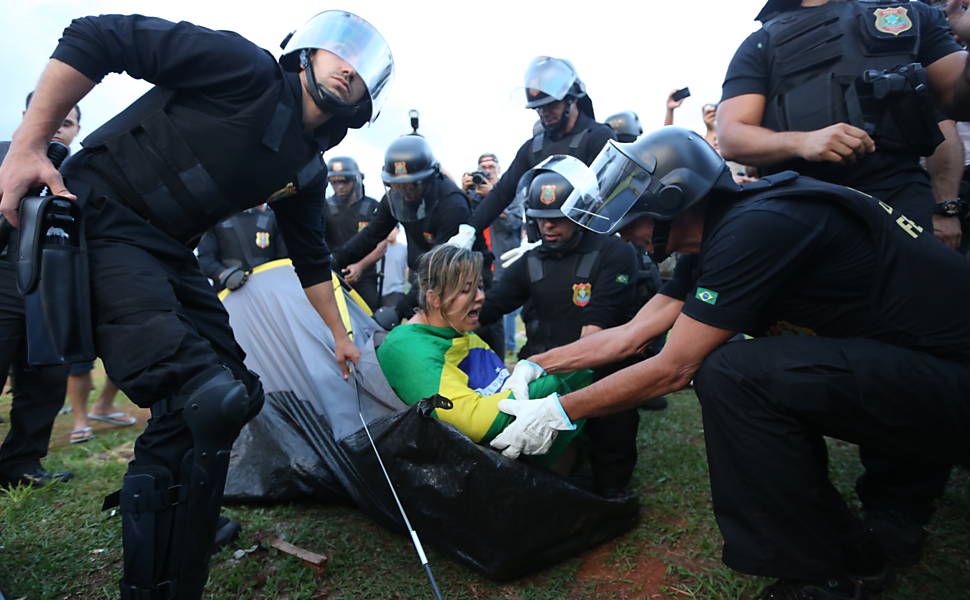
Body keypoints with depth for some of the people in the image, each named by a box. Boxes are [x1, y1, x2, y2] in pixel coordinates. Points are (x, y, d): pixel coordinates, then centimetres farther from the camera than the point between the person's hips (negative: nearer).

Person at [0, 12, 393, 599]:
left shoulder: (307, 171, 9)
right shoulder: (247, 68, -12)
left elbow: (311, 258, 21)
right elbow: (95, 39, -12)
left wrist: (341, 335, 26)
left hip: (169, 255, 9)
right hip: (99, 221, -8)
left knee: (228, 392, 8)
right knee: (206, 398, -22)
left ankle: (188, 518, 31)